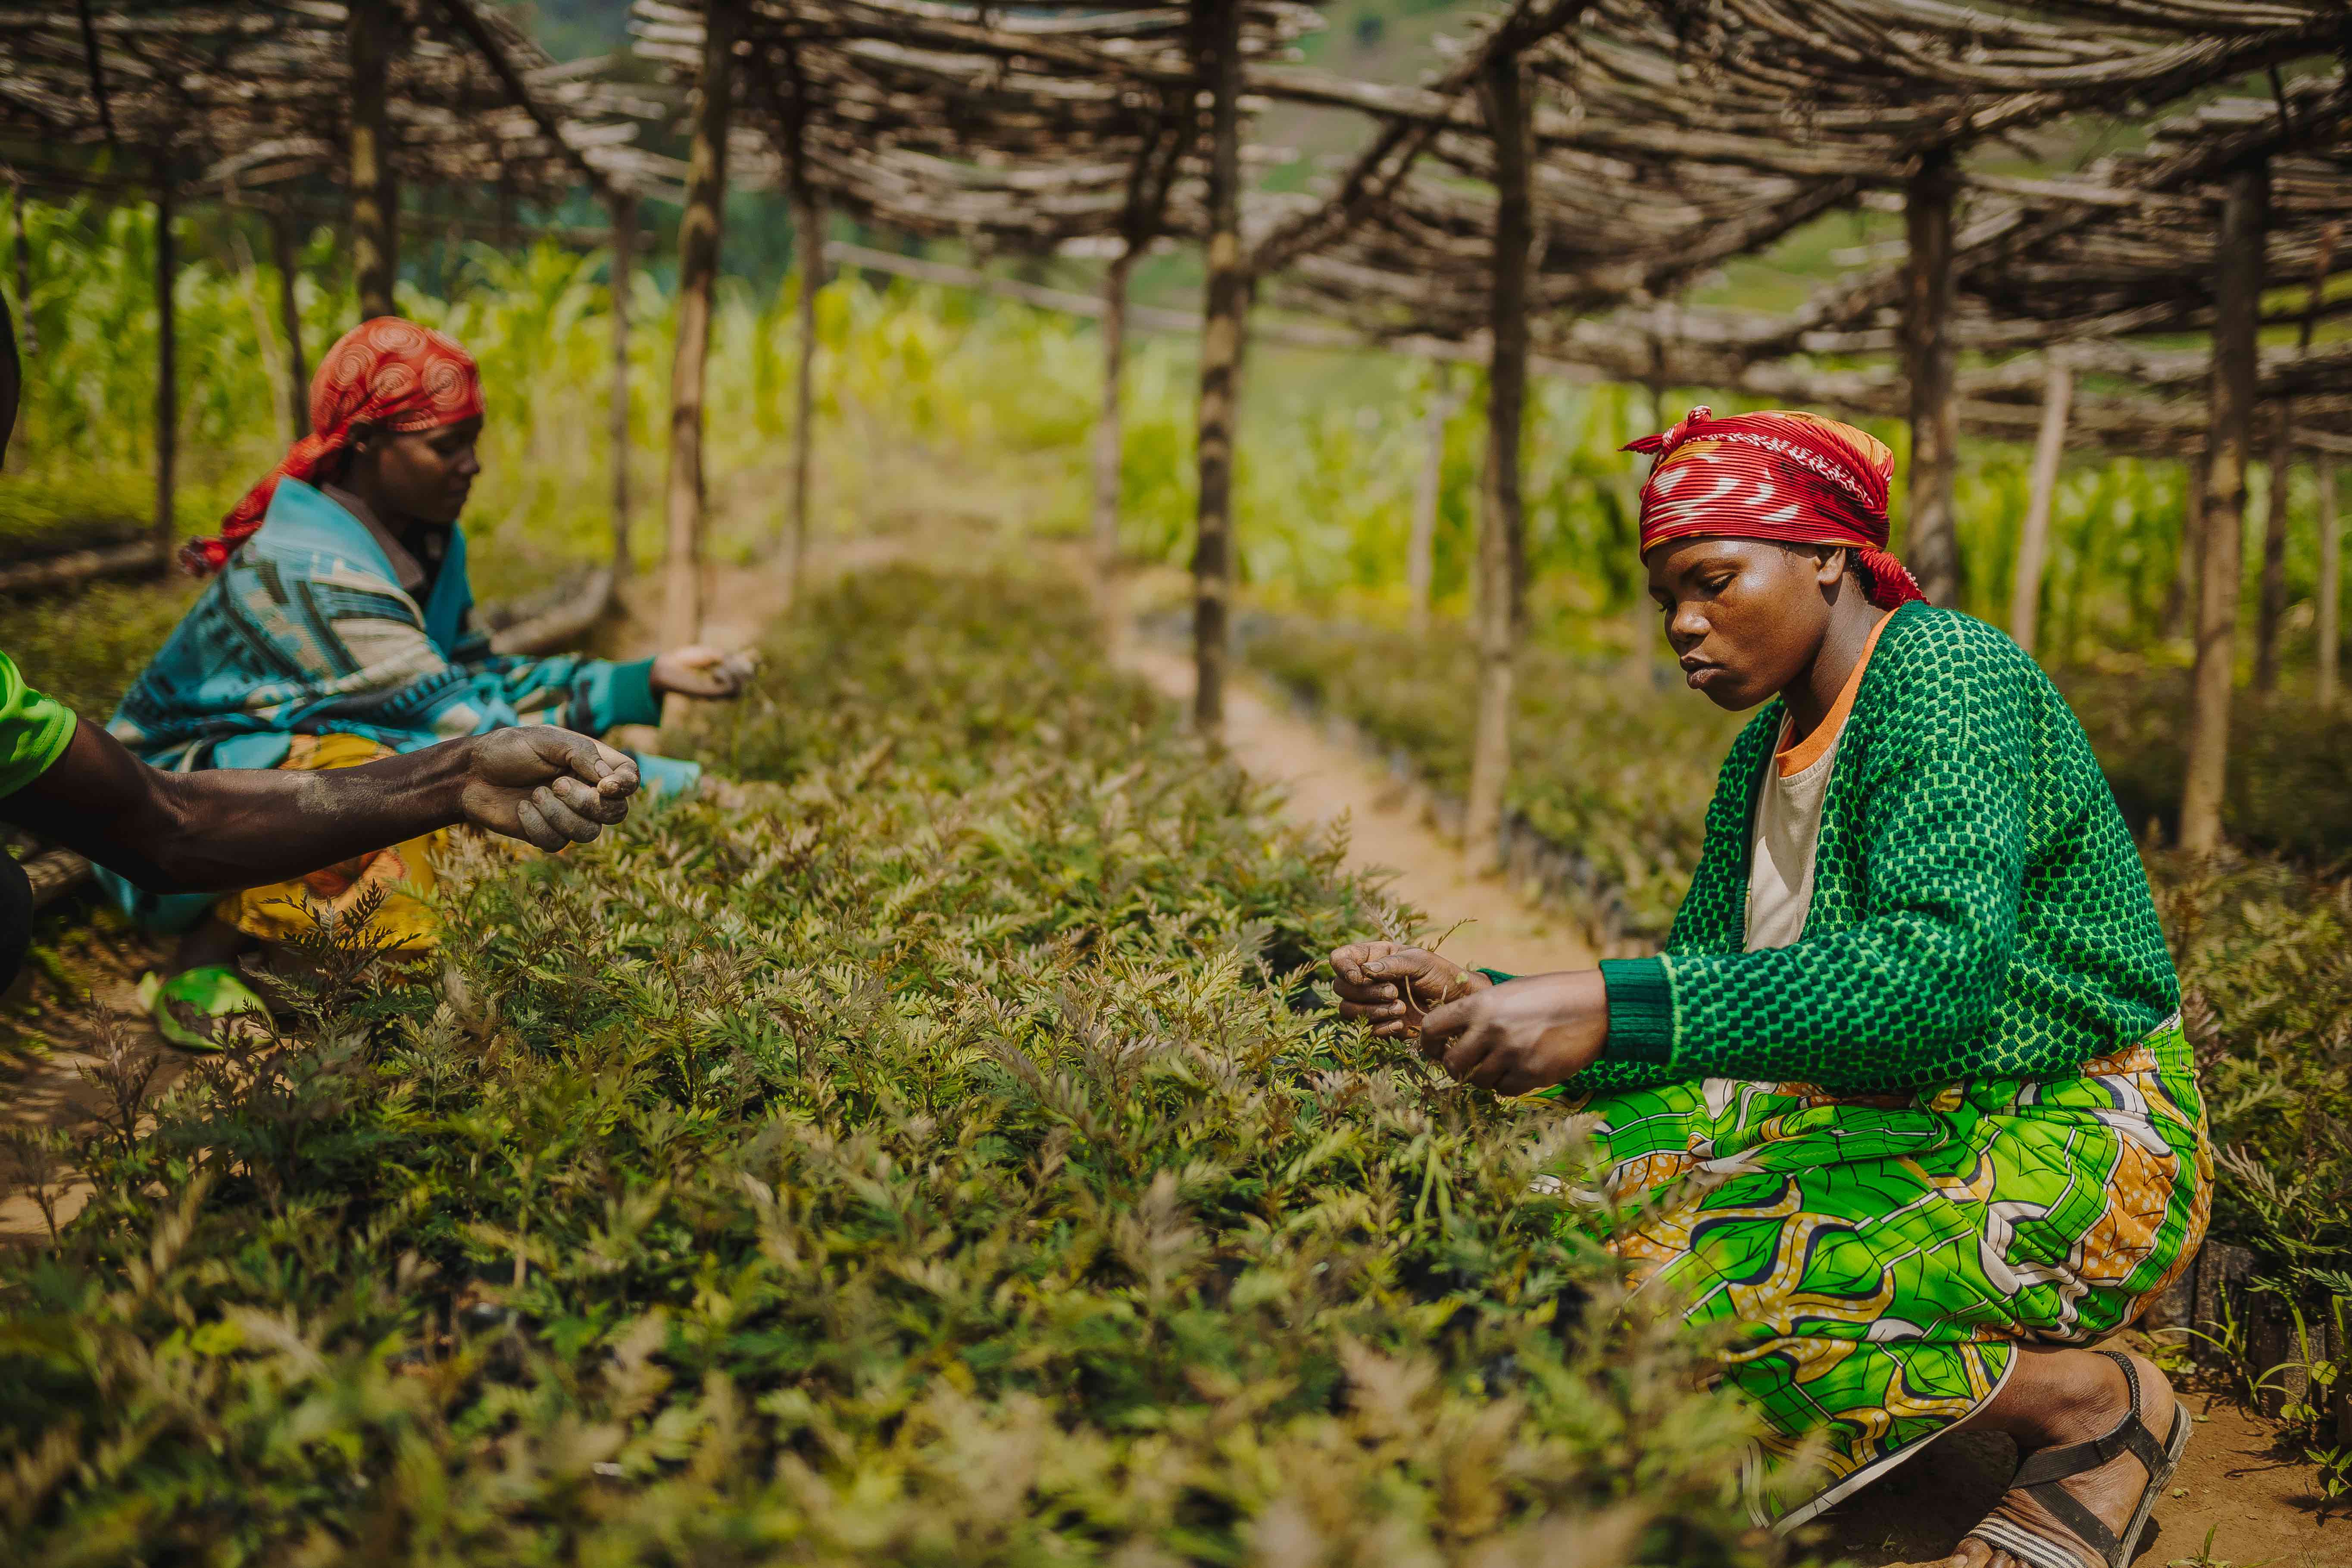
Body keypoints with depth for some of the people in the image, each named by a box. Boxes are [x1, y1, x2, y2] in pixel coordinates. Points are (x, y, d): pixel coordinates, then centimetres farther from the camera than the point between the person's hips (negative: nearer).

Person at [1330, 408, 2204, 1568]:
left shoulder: (1947, 672, -16)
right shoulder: (1765, 752, 9)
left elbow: (1940, 970, -32)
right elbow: (1687, 1004, 6)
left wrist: (1613, 1006, -41)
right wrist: (1472, 1001, -11)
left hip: (2077, 1153, -8)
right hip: (1905, 1123, 8)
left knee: (1670, 1290, -24)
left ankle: (2094, 1402, -6)